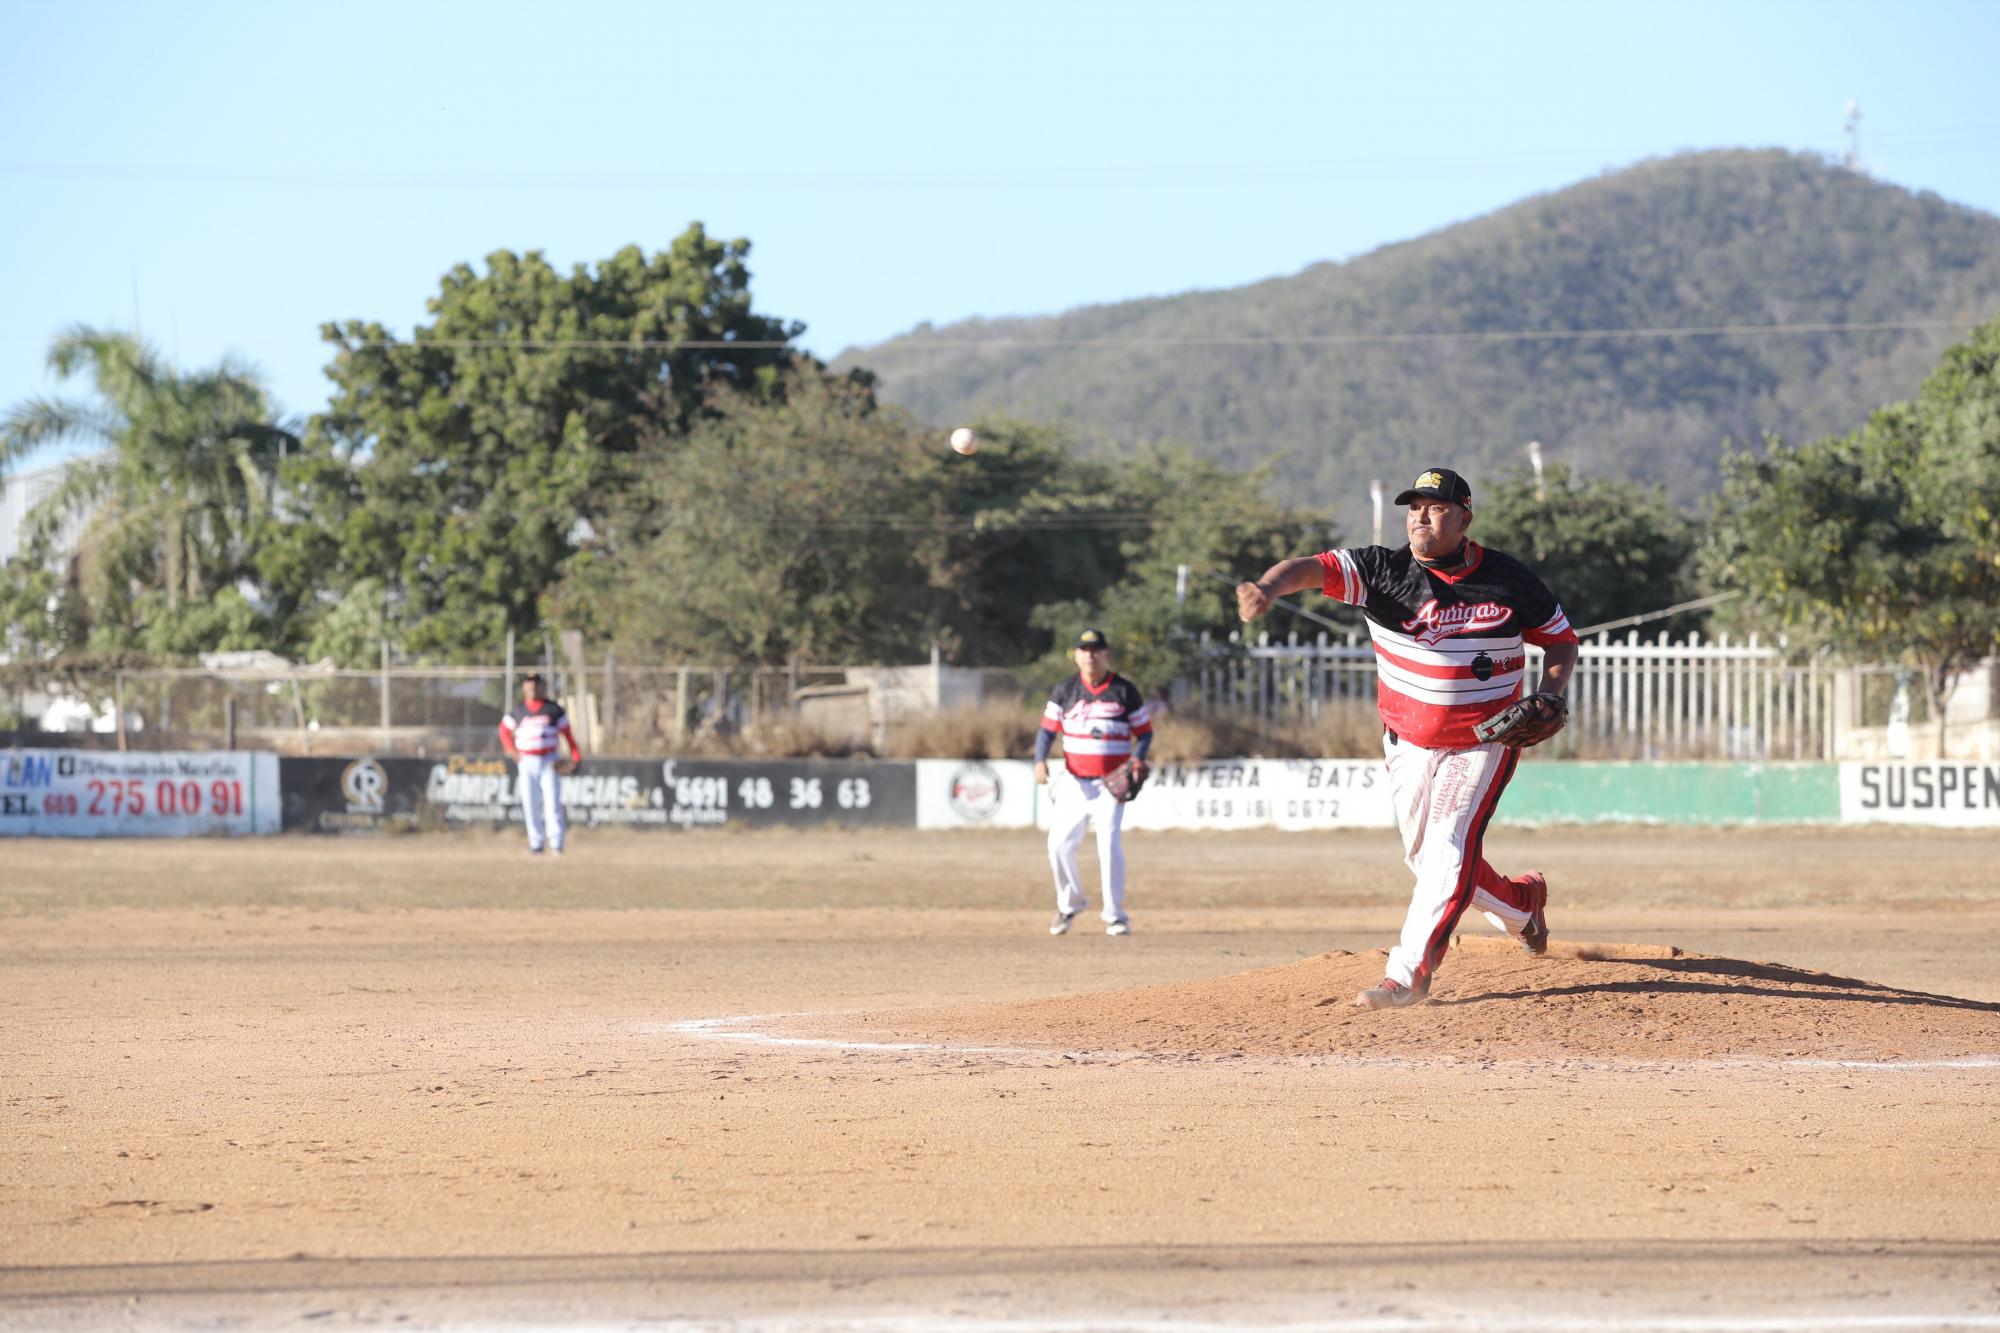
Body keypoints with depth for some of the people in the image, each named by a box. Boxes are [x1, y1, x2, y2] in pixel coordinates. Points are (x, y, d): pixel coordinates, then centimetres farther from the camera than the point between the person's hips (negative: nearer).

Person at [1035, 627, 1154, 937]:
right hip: (1074, 781, 2)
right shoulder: (1064, 691, 7)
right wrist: (1040, 761, -11)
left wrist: (1137, 760, -13)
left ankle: (1115, 915, -6)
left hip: (1110, 783, -2)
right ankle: (1069, 904, 19)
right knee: (1060, 844, -4)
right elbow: (1047, 729, 7)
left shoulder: (1125, 691, 2)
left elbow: (1144, 731, 6)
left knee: (1109, 843, -15)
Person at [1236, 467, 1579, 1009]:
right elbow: (1313, 568, -27)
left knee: (1450, 848, -17)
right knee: (1426, 858, 12)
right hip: (1410, 745, 3)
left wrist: (1549, 694, -15)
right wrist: (1269, 587, -49)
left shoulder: (1511, 581, -9)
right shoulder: (1384, 570, -12)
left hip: (1483, 744, -3)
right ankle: (1521, 901, 40)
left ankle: (1408, 974, -17)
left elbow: (1562, 640, 4)